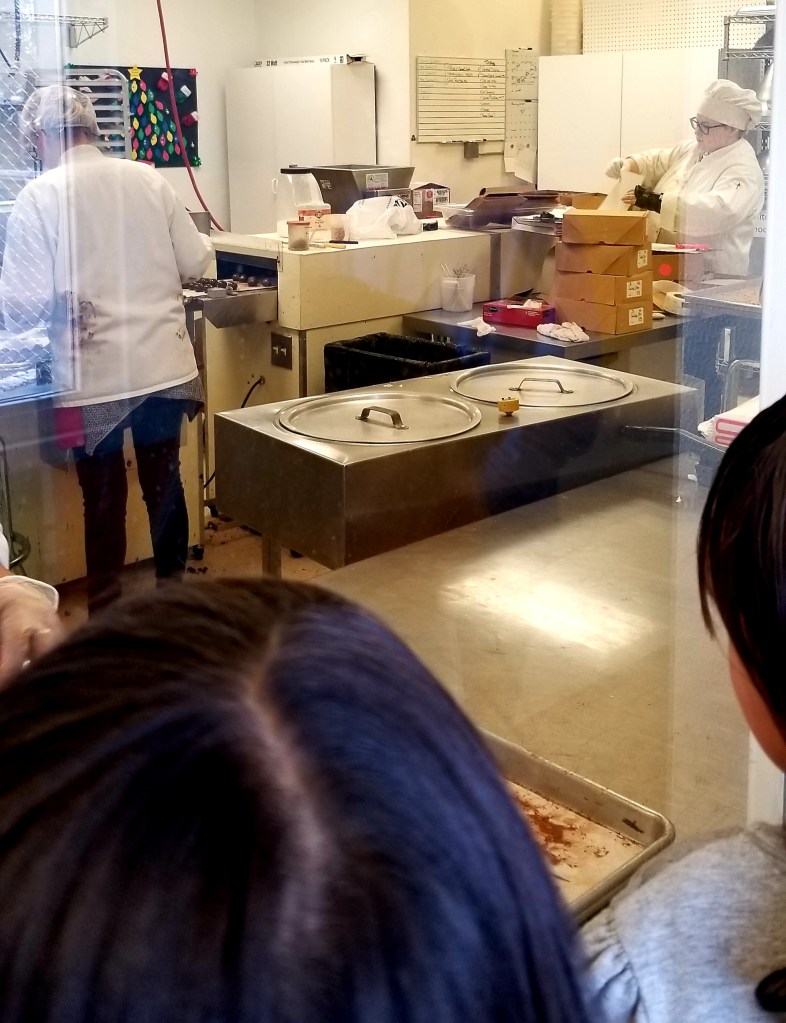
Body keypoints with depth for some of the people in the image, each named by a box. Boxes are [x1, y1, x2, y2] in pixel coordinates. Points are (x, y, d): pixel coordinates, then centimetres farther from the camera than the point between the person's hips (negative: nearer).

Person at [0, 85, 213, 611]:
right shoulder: (149, 180, -1)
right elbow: (194, 261, 6)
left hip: (93, 376, -3)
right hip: (164, 365, 3)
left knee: (104, 500, 10)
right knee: (166, 484, 17)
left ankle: (107, 608, 21)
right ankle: (173, 586, 32)